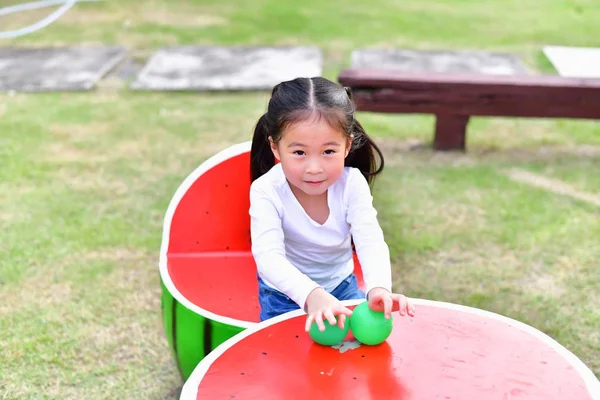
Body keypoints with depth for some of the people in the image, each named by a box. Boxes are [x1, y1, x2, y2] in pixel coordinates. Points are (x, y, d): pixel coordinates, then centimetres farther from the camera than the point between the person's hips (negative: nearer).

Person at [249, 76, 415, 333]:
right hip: (286, 292, -2)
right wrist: (312, 295, -58)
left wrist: (379, 287, -52)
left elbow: (371, 242, -29)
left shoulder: (352, 184, -20)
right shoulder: (266, 191, -27)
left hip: (341, 284, 2)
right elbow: (269, 256, -38)